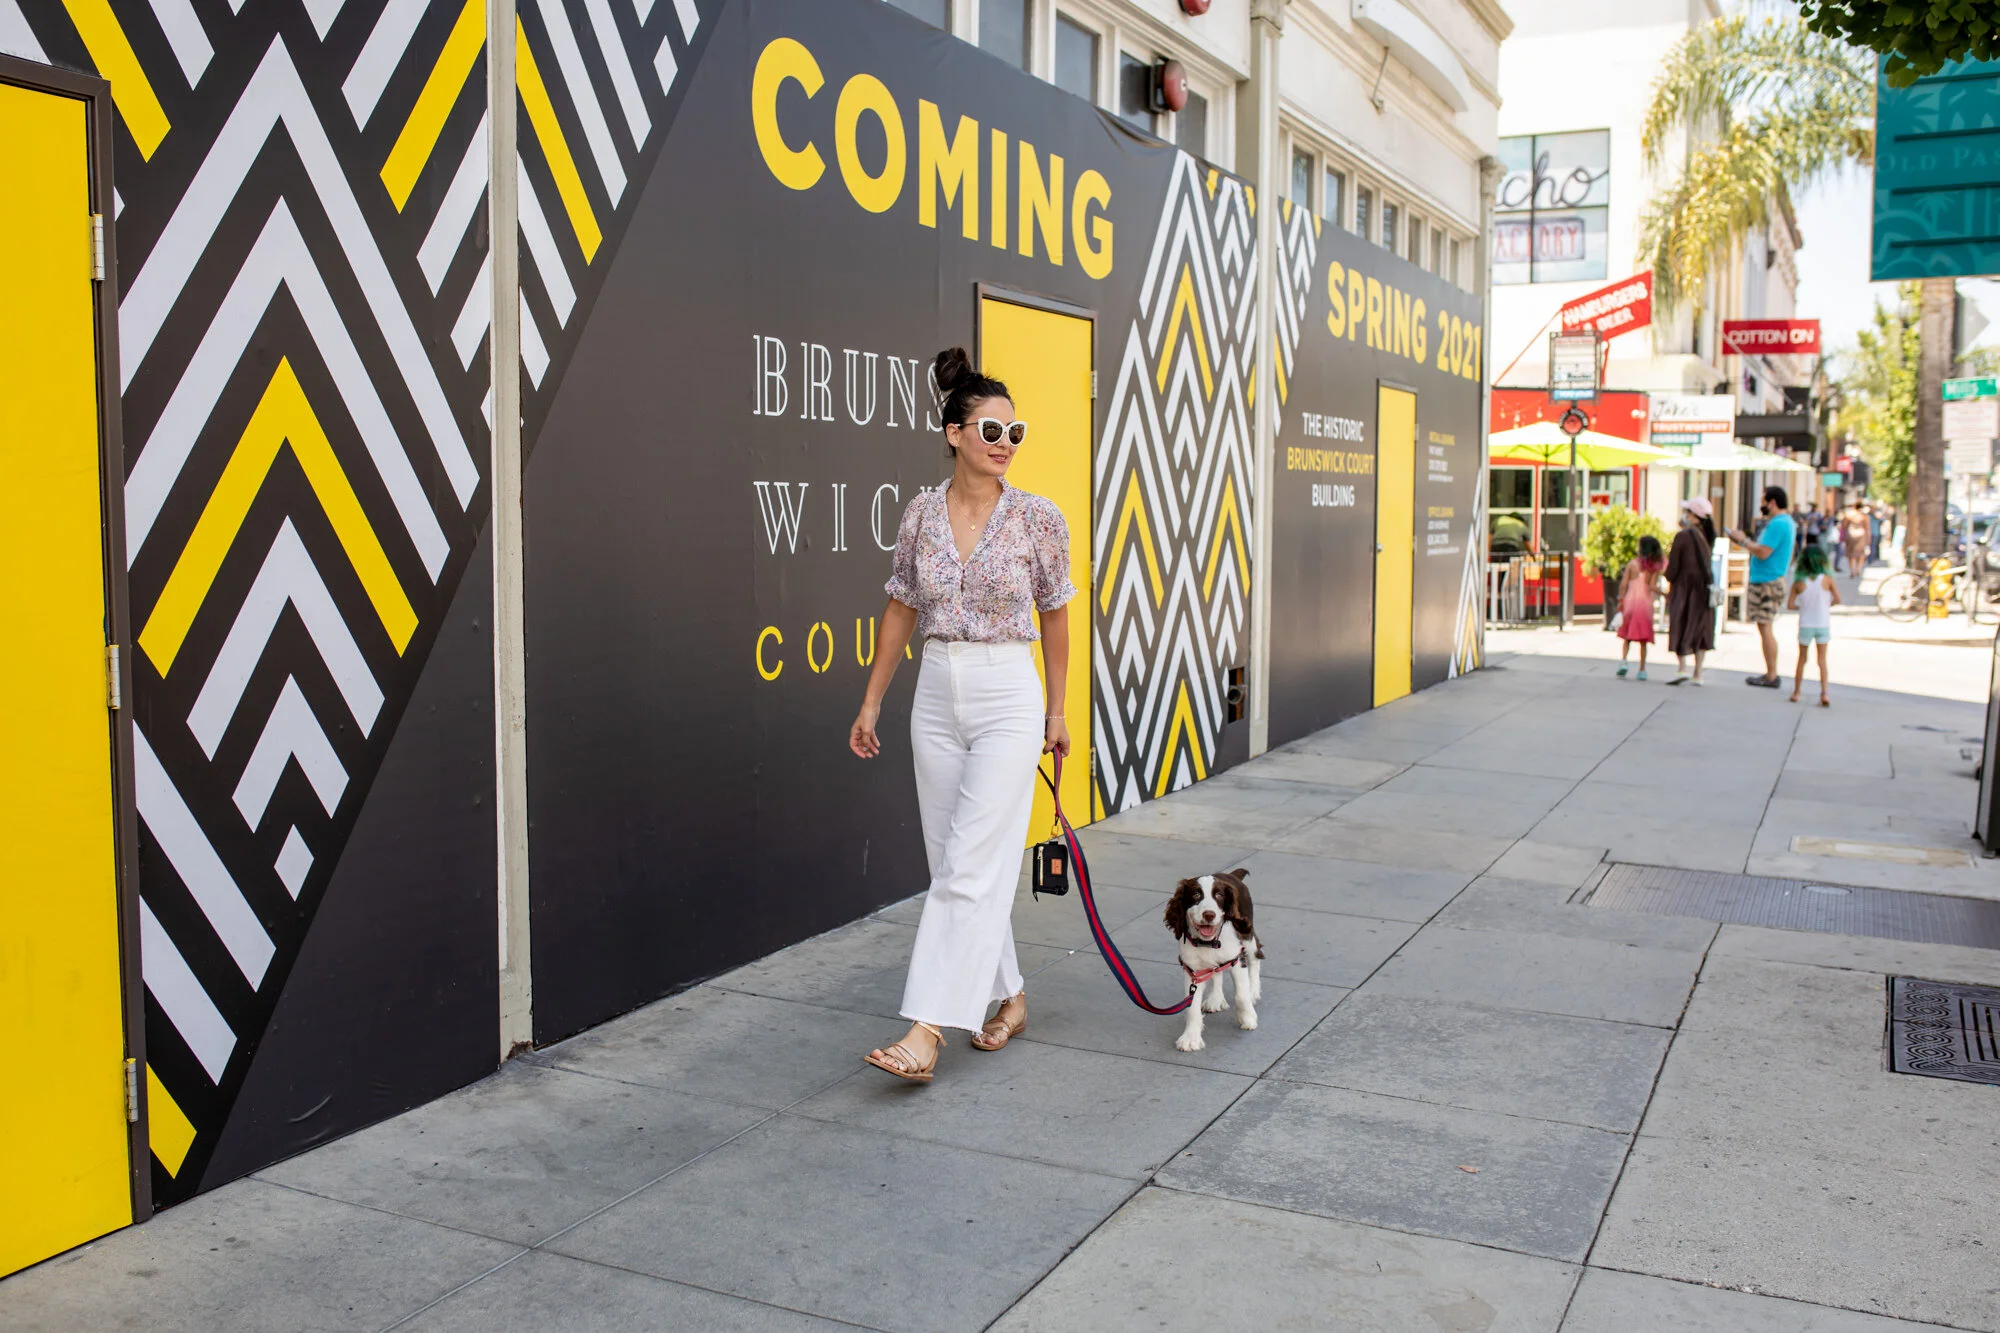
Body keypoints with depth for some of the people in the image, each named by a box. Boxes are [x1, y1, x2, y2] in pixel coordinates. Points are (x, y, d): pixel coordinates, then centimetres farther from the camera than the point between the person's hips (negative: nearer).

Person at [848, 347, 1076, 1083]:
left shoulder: (1038, 518, -4)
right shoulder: (921, 515, 3)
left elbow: (1054, 616, 5)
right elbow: (901, 610, 11)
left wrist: (1057, 711, 8)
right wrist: (870, 704, 12)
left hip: (1008, 697, -4)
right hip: (937, 696, 4)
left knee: (970, 864, -10)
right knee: (953, 862, 10)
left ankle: (926, 1030, -9)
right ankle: (1008, 995, 28)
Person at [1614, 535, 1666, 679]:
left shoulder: (1632, 563, 0)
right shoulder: (1655, 567, -3)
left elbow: (1623, 584, -4)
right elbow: (1652, 587, -11)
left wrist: (1620, 601, 3)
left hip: (1630, 600, 0)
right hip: (1646, 602, 0)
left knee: (1627, 636, 11)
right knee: (1643, 640, 6)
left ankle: (1623, 661, -10)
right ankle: (1642, 670, 6)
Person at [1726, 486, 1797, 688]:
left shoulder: (1778, 524, -16)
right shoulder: (1784, 521, 17)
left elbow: (1763, 552, -22)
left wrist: (1743, 541, -8)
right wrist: (1744, 541, 12)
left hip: (1768, 582, -10)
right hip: (1766, 581, 10)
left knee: (1765, 628, -7)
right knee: (1765, 628, 14)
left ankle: (1771, 676, -5)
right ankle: (1771, 674, 18)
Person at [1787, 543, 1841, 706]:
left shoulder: (1798, 583, -9)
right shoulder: (1827, 579, -11)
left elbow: (1790, 605, -9)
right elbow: (1837, 599, -7)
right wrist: (1826, 605, 12)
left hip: (1806, 625, 0)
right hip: (1823, 624, 0)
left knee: (1802, 659, 14)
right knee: (1822, 659, 4)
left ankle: (1796, 692, 21)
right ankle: (1824, 693, -8)